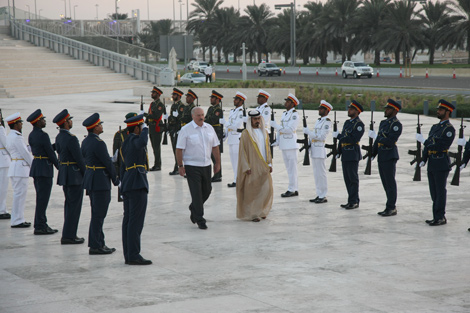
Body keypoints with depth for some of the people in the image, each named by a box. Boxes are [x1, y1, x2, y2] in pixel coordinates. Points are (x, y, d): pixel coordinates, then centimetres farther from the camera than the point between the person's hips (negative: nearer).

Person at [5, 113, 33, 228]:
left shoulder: (10, 136, 15)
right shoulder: (16, 137, -16)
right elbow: (25, 153, -15)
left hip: (14, 166, 10)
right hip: (20, 167, -10)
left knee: (19, 194, 14)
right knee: (19, 194, -7)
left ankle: (19, 219, 18)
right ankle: (16, 221, -5)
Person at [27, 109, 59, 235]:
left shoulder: (31, 135, 11)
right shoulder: (43, 135, -17)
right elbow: (50, 153, -14)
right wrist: (59, 166, -3)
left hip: (36, 167, 9)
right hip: (44, 169, -9)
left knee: (41, 197, 15)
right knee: (43, 198, -5)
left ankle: (40, 224, 19)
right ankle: (40, 227, -3)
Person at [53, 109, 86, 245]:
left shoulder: (59, 137, 8)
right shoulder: (71, 138, -19)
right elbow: (79, 159, -18)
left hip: (64, 174, 9)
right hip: (74, 175, -9)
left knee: (69, 204, 15)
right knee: (74, 205, -4)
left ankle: (69, 234, 19)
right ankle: (68, 236, -4)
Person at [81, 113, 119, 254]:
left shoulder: (85, 141, 9)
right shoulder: (98, 143, -19)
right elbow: (108, 163, -15)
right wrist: (116, 180, -3)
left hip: (90, 178, 10)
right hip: (100, 182, -10)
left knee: (97, 214, 15)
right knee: (98, 215, -4)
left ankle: (99, 243, 20)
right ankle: (95, 246, 0)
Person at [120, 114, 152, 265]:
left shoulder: (126, 142, 18)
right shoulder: (134, 139, -12)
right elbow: (142, 143, -38)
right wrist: (145, 129, -20)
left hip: (127, 185, 10)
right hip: (137, 184, -10)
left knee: (128, 220, 9)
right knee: (136, 221, -8)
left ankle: (128, 255, 13)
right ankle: (134, 256, -8)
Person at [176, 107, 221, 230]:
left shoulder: (209, 128, 7)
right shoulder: (186, 130, -8)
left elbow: (215, 147, 13)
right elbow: (179, 149, -8)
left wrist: (217, 163, 12)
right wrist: (180, 166, -11)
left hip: (206, 165, 5)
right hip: (192, 166, -5)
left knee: (207, 190, 13)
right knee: (197, 193, -5)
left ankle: (193, 208, 39)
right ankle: (200, 220, 2)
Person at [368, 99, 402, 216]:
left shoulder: (396, 124, -11)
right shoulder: (383, 122, 16)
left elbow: (390, 141, -21)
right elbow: (378, 140, 19)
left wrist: (375, 137, -14)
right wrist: (373, 154, 16)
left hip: (389, 157, -9)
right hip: (381, 156, 9)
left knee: (390, 183, -5)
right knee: (385, 183, 12)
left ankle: (391, 208, 0)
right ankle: (390, 207, 18)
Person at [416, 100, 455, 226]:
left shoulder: (449, 129, -9)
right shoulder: (435, 127, 17)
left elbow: (442, 146, -19)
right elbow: (428, 145, 17)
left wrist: (424, 141, -17)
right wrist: (423, 160, 6)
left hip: (441, 165, -8)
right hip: (432, 164, 8)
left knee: (440, 192, -5)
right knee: (434, 192, 11)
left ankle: (440, 218, -1)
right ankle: (437, 217, 17)